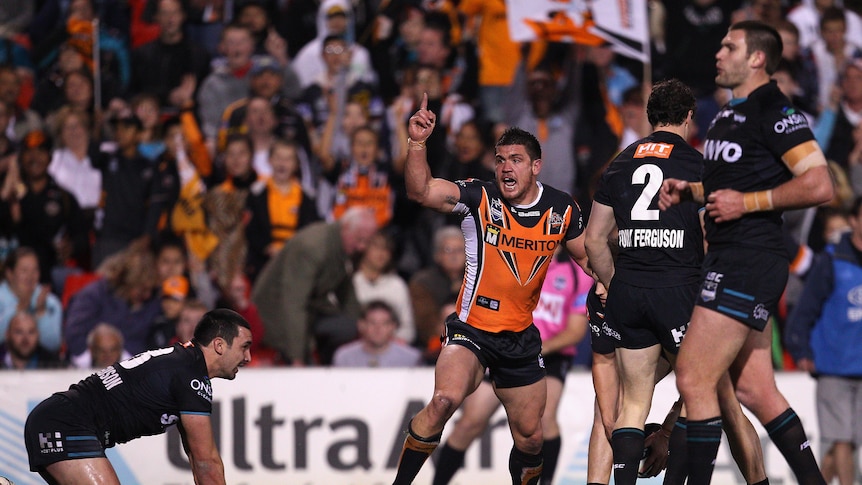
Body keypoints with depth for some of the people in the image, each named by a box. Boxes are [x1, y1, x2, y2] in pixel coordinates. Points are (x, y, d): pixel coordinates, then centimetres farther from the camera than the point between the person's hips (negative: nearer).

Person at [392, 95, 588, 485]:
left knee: (530, 436, 10)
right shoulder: (480, 198, -11)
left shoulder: (562, 209, 0)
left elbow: (586, 255, 17)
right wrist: (417, 144, -41)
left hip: (521, 336, 4)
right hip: (473, 327, -4)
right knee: (444, 400, -29)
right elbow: (421, 192, -26)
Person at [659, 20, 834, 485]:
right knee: (755, 390, 10)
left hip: (748, 260, -10)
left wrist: (748, 202, -18)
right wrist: (687, 190, 14)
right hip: (729, 258, 10)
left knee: (693, 378, -12)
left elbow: (819, 185, -20)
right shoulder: (727, 113, 19)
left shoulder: (774, 111, -11)